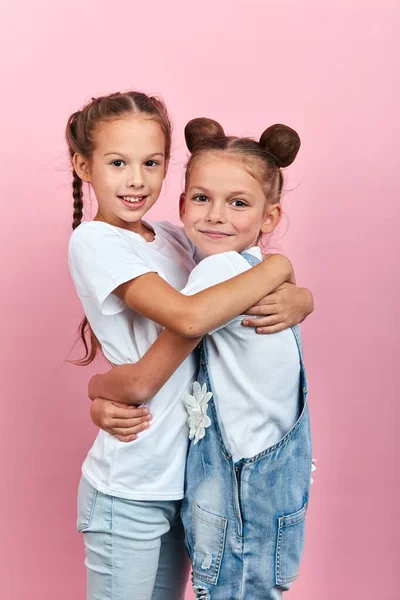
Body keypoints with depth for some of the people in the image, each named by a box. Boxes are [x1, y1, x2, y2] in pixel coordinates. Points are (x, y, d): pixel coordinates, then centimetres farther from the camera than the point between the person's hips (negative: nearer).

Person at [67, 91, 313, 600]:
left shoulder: (175, 239, 7)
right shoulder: (93, 241, -14)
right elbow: (189, 316, -29)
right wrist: (278, 266, -16)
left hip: (182, 476, 7)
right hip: (128, 492, -6)